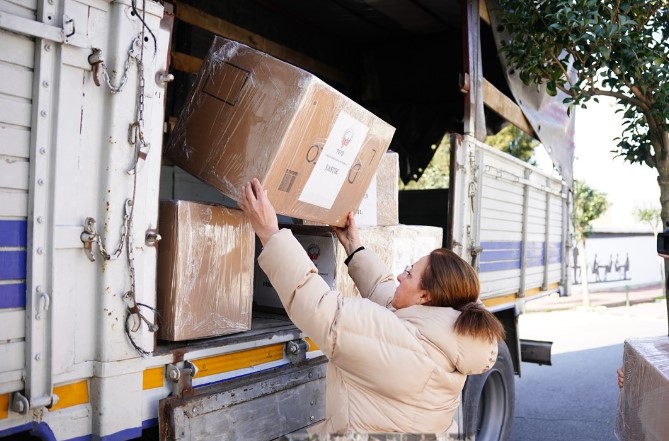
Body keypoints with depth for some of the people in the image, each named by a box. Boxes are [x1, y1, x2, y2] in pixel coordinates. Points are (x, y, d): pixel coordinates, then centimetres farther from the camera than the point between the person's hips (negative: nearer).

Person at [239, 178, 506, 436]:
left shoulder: (399, 339, -30)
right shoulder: (442, 331, -5)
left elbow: (320, 309, -31)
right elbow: (390, 300, 9)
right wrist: (354, 248, 13)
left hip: (368, 429, -8)